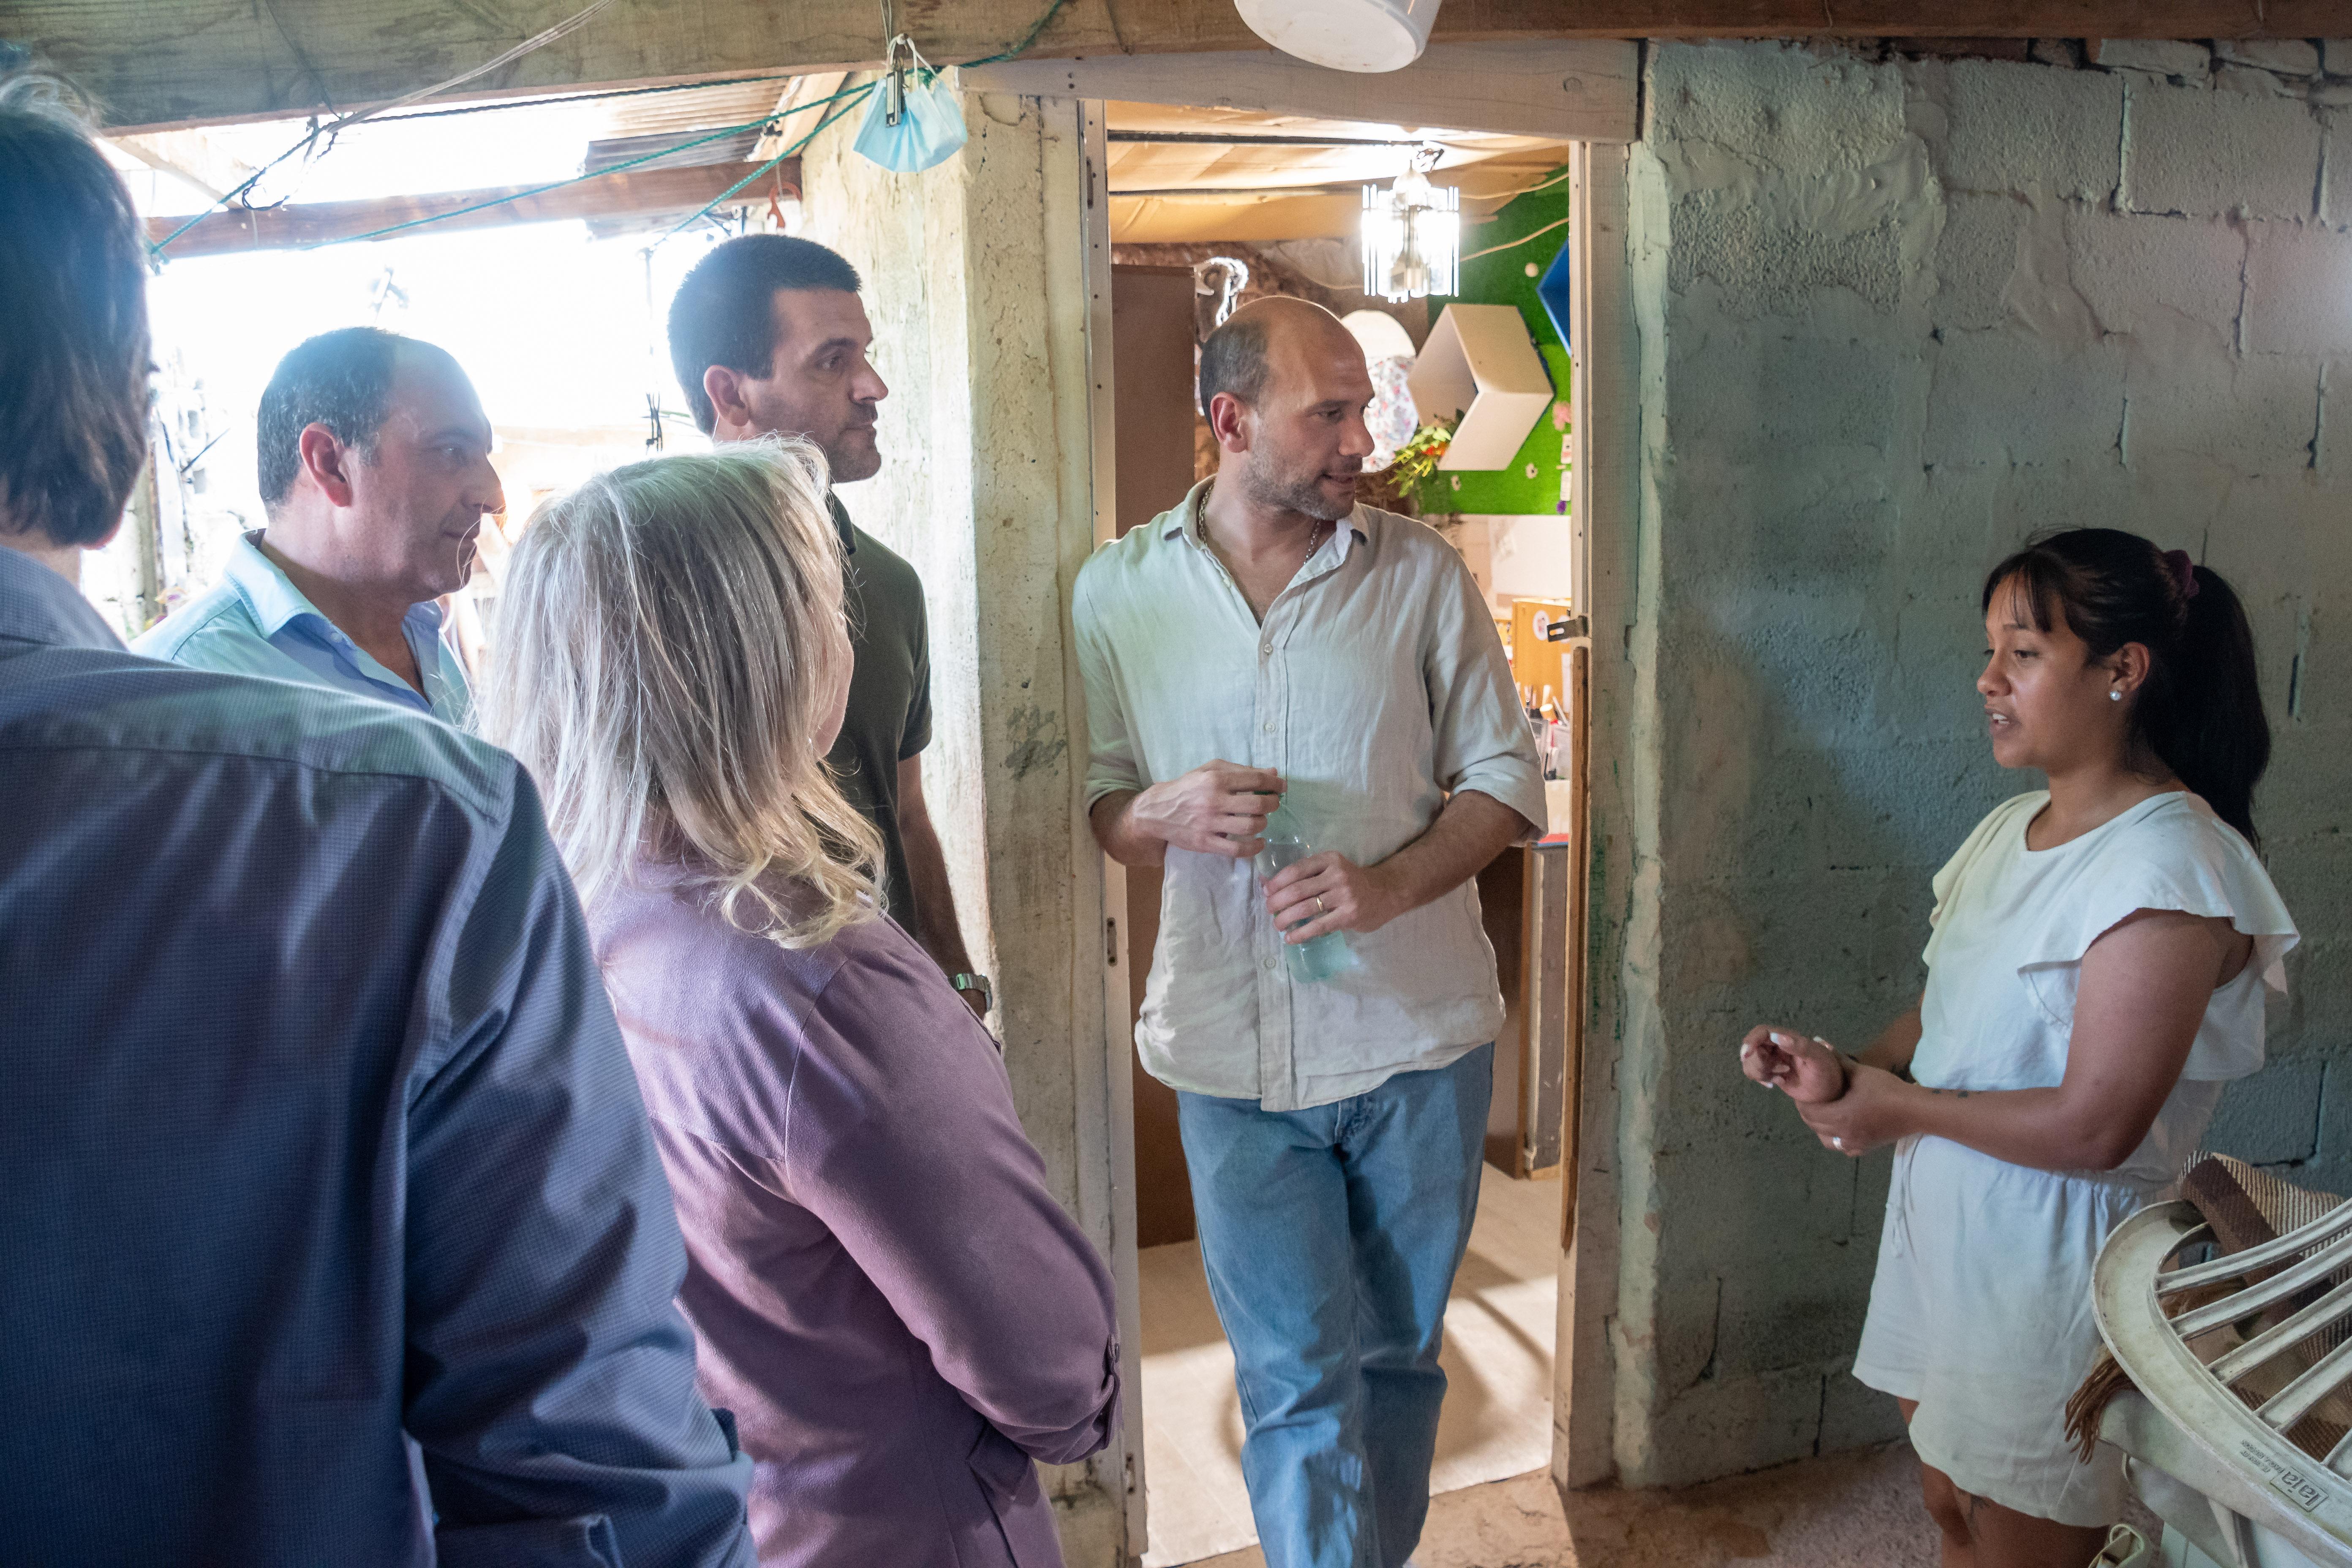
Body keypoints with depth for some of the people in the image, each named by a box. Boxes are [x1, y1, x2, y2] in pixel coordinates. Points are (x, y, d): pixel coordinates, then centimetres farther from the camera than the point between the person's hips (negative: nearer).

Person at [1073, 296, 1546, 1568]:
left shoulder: (1420, 574, -1)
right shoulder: (1117, 589, 0)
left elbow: (1506, 780, 2)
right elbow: (1097, 803, 7)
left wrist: (1390, 881, -16)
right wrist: (1166, 817, -17)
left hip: (1418, 1035, 1)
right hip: (1233, 1051, -1)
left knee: (1397, 1357, 18)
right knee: (1295, 1387, 4)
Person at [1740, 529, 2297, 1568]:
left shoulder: (2169, 863, -22)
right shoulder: (2012, 826, 5)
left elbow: (2093, 1127, -26)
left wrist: (1895, 1105, -14)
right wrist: (1844, 1070, -7)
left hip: (2056, 1263, -7)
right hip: (1942, 1230, 8)